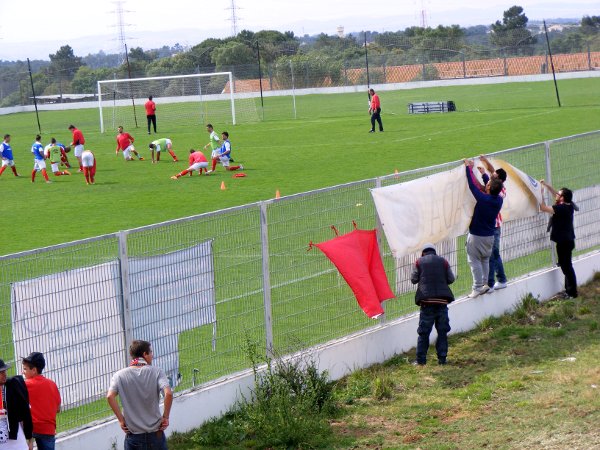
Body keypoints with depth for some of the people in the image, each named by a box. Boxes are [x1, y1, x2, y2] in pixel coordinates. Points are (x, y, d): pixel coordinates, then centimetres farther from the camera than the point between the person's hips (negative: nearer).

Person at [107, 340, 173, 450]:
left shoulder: (120, 375, -2)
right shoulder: (156, 372, -6)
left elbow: (110, 396, -17)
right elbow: (168, 394, -21)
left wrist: (121, 419, -9)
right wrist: (165, 417, -8)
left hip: (133, 435, 0)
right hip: (155, 435, 0)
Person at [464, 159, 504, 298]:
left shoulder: (483, 199, -25)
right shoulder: (499, 200, -7)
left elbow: (472, 185, -17)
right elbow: (492, 191, 15)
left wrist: (468, 167, -4)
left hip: (476, 236, -6)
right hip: (490, 235, 6)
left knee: (474, 260, 1)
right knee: (485, 260, 20)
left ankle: (478, 287, -2)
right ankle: (485, 284, 21)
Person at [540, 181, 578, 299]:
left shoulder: (560, 208, -22)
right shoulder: (569, 205, 3)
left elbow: (543, 208, -21)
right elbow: (555, 194, 17)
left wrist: (541, 194, -13)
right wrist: (546, 185, 13)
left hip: (563, 242, -9)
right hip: (568, 240, 9)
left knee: (566, 267, -3)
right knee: (566, 266, 18)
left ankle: (572, 292, 1)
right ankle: (569, 290, 25)